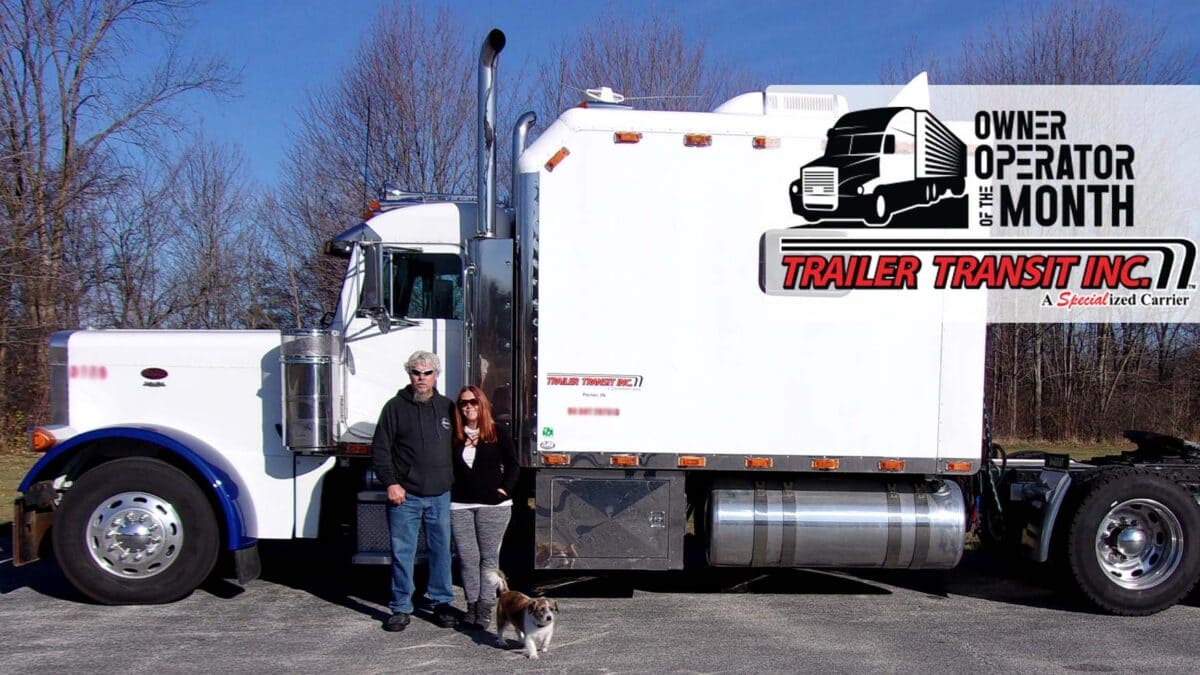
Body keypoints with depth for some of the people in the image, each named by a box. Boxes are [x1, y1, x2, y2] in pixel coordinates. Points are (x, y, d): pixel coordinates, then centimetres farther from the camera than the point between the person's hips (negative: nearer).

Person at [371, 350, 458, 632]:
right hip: (404, 495, -3)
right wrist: (390, 483, -11)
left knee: (441, 550, 9)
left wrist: (452, 480, 8)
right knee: (402, 552, 2)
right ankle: (400, 609, 12)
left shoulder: (447, 407, 9)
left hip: (440, 495, 3)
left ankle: (442, 604, 21)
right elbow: (380, 448, -2)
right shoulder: (396, 407, 0)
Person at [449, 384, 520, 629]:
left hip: (493, 506, -2)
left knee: (489, 557, 1)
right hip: (459, 506, 2)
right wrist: (448, 491, 3)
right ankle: (472, 604, 13)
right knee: (467, 557, 3)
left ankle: (486, 606, 5)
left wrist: (505, 488, -4)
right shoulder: (454, 436, 8)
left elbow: (512, 465, 6)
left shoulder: (498, 435, 2)